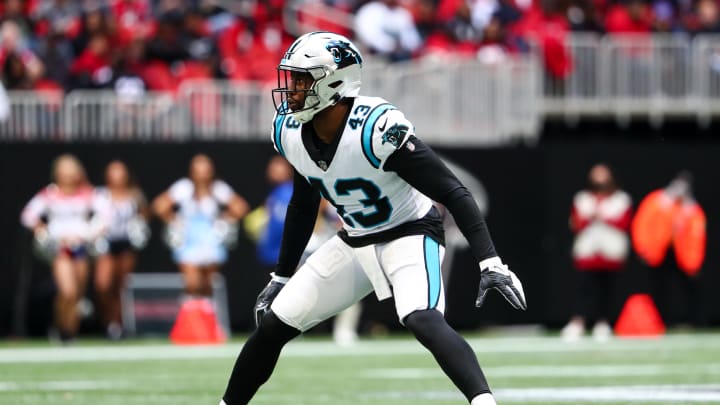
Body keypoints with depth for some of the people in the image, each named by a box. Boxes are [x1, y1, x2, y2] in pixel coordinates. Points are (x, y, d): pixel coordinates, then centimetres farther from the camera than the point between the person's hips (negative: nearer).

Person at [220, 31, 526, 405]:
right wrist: (280, 278, 15)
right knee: (272, 325, 4)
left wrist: (490, 263, -31)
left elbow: (452, 193, -26)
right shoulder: (290, 131, -9)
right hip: (354, 243, 7)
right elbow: (303, 206, 10)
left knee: (423, 321, -34)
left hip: (410, 236, -7)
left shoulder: (376, 129, -31)